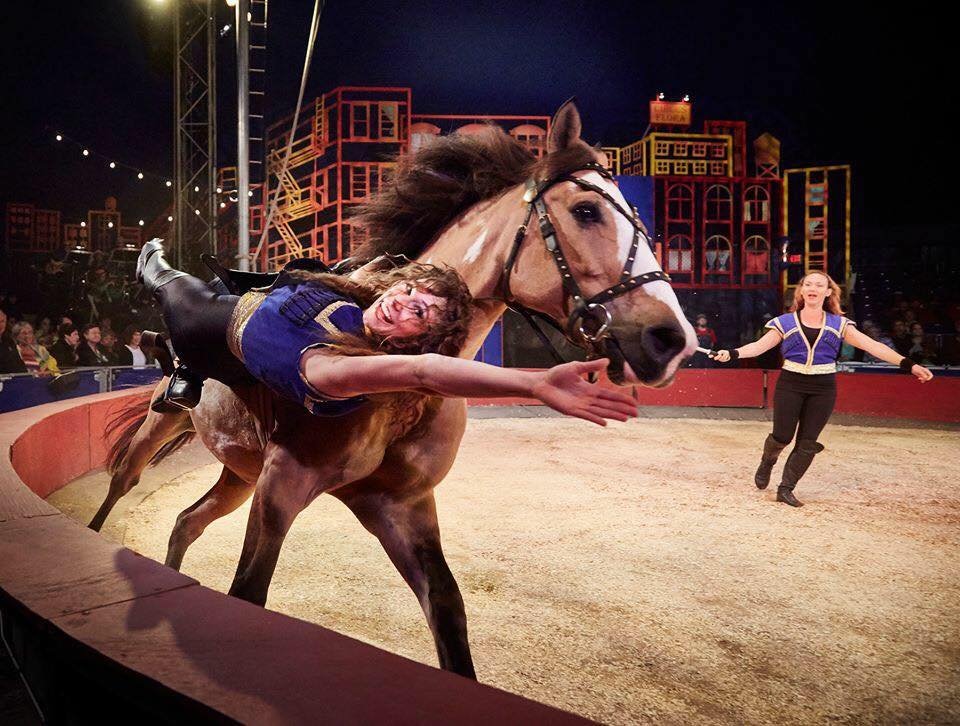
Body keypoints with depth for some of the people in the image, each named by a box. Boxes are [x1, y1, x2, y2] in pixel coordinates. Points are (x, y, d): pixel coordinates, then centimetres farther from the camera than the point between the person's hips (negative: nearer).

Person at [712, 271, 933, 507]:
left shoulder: (839, 324, 4)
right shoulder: (786, 323, 1)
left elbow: (873, 346, -3)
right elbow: (759, 345, -8)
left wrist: (908, 364, -12)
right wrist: (732, 353, -26)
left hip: (823, 389, 1)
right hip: (790, 385, -1)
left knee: (807, 442, 0)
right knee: (782, 437, -1)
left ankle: (786, 488, 15)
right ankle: (766, 464, 32)